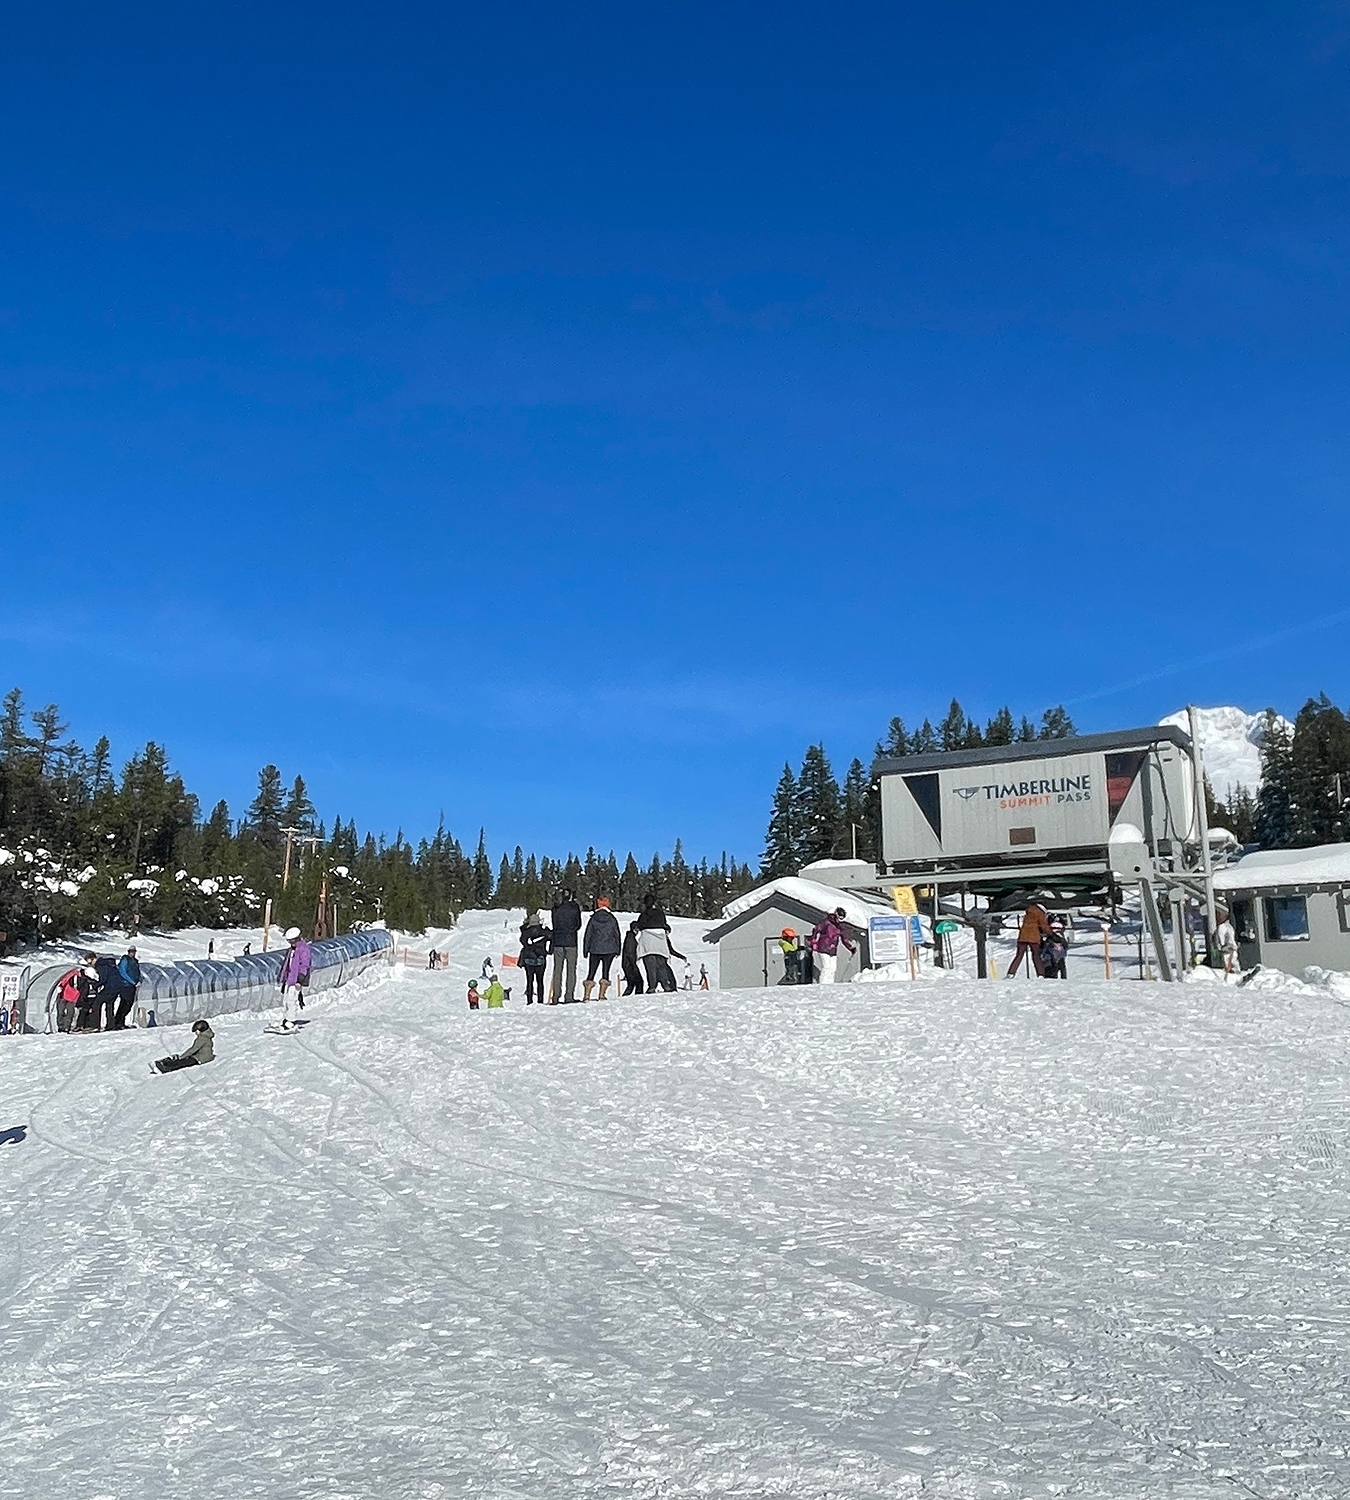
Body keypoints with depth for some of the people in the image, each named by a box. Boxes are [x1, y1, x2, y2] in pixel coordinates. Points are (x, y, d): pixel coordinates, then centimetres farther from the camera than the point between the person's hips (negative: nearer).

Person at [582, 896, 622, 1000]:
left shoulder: (593, 918, -2)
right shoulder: (612, 918, 0)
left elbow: (587, 935, 2)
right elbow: (617, 934, 6)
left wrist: (585, 950, 9)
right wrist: (618, 950, 15)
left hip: (595, 950, 0)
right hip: (609, 950, 0)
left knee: (591, 972, 6)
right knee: (605, 971, 5)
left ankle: (586, 995, 0)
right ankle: (602, 995, 0)